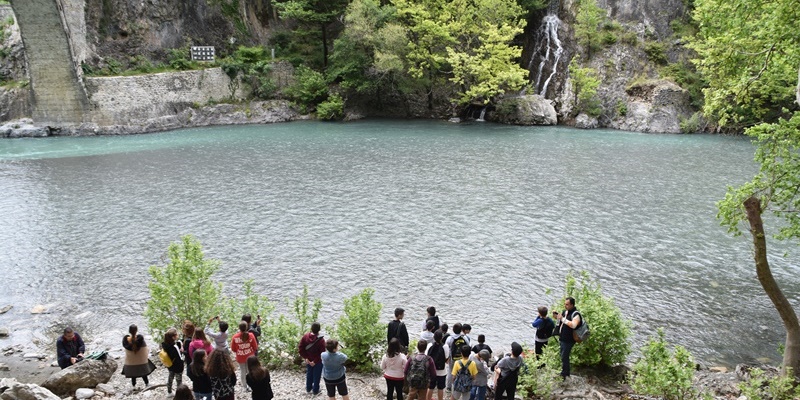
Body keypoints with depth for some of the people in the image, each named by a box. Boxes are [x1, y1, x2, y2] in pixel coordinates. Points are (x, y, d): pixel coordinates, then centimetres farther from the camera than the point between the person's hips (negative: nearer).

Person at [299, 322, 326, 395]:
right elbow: (322, 353, -26)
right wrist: (315, 361, -16)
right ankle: (315, 390, 32)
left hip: (308, 360, 4)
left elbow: (300, 348, -10)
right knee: (317, 375, 16)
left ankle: (308, 388, 42)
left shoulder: (305, 336, -15)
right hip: (318, 361, -4)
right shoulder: (321, 340, -28)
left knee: (309, 374, 25)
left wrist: (305, 357, -5)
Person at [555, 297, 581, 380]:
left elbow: (573, 325, -39)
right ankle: (566, 373, 33)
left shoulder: (576, 314, -20)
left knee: (564, 358, -3)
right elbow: (560, 321, 23)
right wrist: (556, 316, 3)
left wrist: (563, 318, -34)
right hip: (562, 339, 9)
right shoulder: (565, 312, 7)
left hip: (568, 341, -9)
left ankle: (564, 375, 9)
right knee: (564, 357, 19)